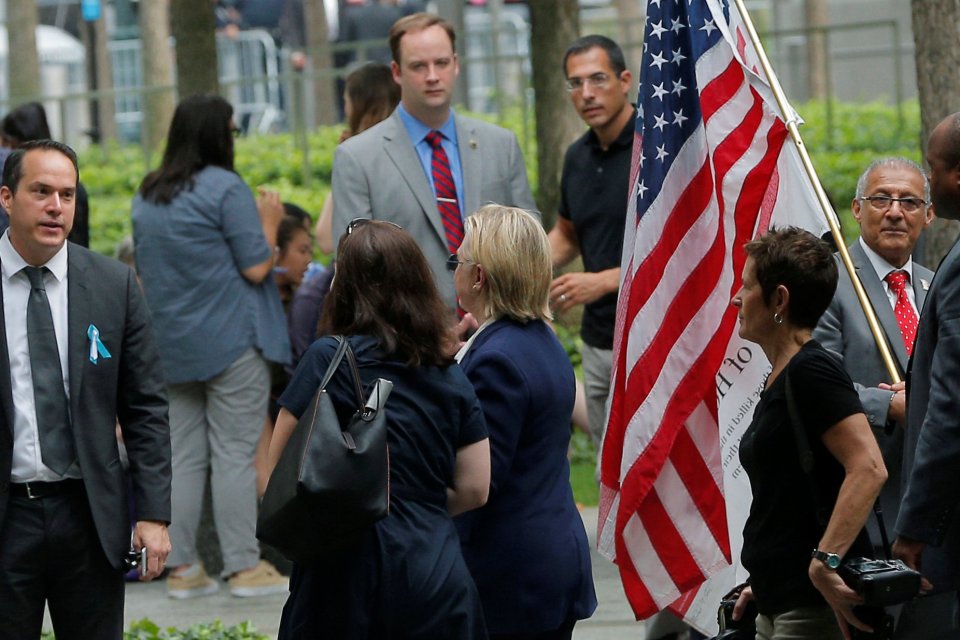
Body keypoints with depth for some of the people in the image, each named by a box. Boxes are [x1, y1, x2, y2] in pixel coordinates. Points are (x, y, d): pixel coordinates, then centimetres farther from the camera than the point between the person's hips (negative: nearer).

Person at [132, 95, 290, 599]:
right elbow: (256, 268, -11)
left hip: (172, 344, 6)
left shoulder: (147, 196, 11)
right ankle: (244, 566, -3)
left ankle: (181, 567, 7)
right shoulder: (225, 189, -11)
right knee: (234, 454, -4)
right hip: (230, 340, -6)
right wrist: (269, 222, 3)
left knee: (183, 455, 8)